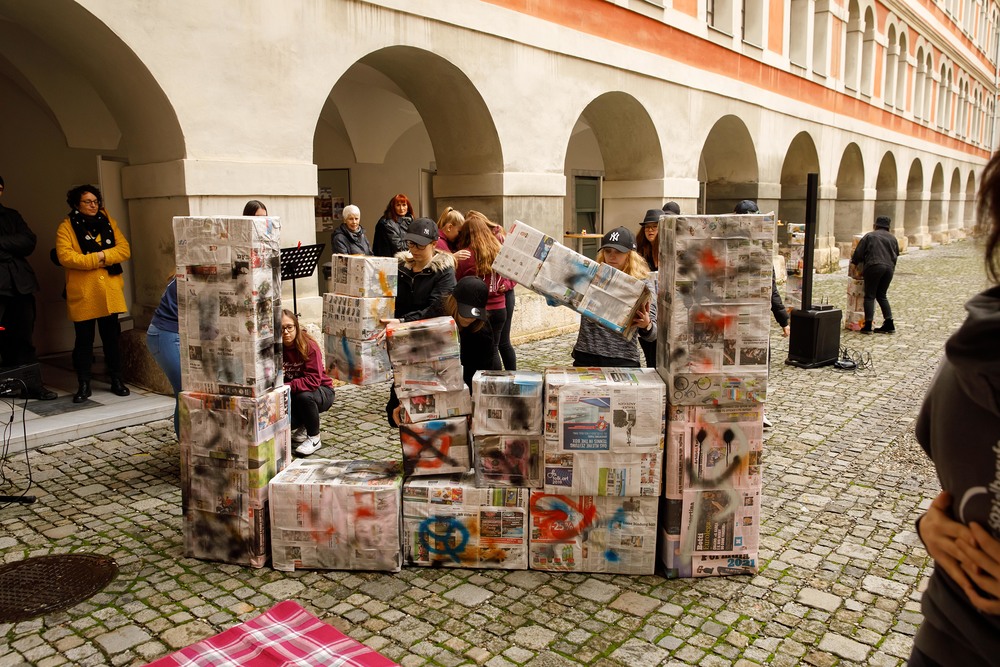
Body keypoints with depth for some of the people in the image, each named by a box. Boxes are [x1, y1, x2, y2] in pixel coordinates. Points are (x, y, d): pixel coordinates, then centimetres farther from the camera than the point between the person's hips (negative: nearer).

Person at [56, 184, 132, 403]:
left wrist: (103, 255, -14)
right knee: (84, 339, 4)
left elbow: (124, 249, 0)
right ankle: (83, 385, 13)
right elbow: (64, 256, -13)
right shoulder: (67, 227, 0)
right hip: (82, 294, -3)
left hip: (110, 292, 3)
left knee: (111, 337, 10)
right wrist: (94, 259, -16)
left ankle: (117, 381, 20)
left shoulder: (108, 222, 10)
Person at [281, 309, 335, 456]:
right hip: (293, 396, 4)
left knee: (304, 396, -37)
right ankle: (302, 426, 17)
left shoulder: (310, 346, -21)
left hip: (322, 392, -4)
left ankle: (314, 438, -12)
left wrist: (287, 386, -37)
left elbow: (313, 380, -29)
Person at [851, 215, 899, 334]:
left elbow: (859, 253, 1)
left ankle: (868, 325, -7)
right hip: (889, 268, 5)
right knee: (882, 295, 15)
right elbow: (896, 255, 20)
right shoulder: (893, 238, 17)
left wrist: (854, 262, 18)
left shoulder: (869, 236, 3)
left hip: (873, 267, -5)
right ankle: (889, 323, 9)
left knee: (870, 296, -1)